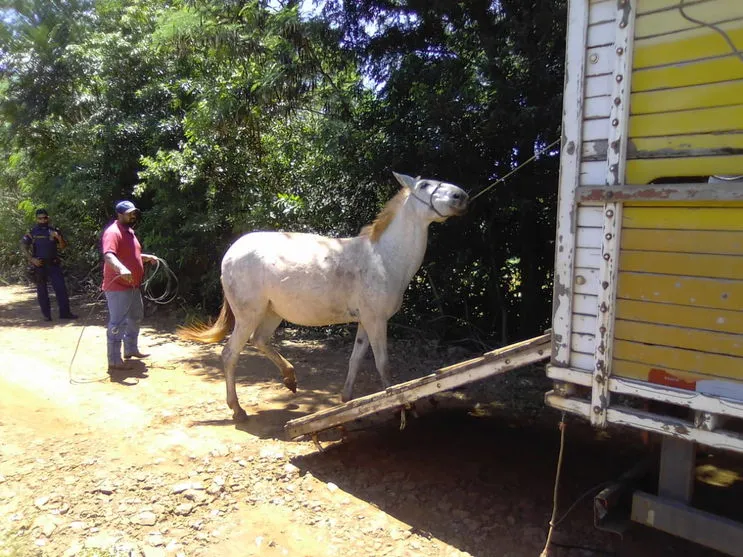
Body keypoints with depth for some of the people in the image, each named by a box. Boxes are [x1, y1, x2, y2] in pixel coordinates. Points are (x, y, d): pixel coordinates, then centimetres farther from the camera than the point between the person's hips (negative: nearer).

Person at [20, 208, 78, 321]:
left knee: (61, 287, -4)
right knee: (42, 291, 3)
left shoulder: (54, 230, 7)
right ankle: (46, 315, 9)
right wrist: (31, 259, -10)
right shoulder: (32, 232, 2)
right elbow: (23, 246, 0)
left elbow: (63, 246, 6)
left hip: (53, 264, 1)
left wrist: (59, 237, -13)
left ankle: (65, 312, 0)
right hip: (39, 266, -1)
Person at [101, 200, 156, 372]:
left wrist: (147, 257, 17)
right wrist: (121, 269, -49)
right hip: (118, 287, -10)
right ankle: (114, 361, 0)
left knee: (136, 318, 22)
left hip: (133, 286, 10)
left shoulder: (129, 231, 15)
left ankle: (131, 349, 38)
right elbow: (108, 256, -33)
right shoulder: (113, 232, -16)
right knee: (117, 323, -6)